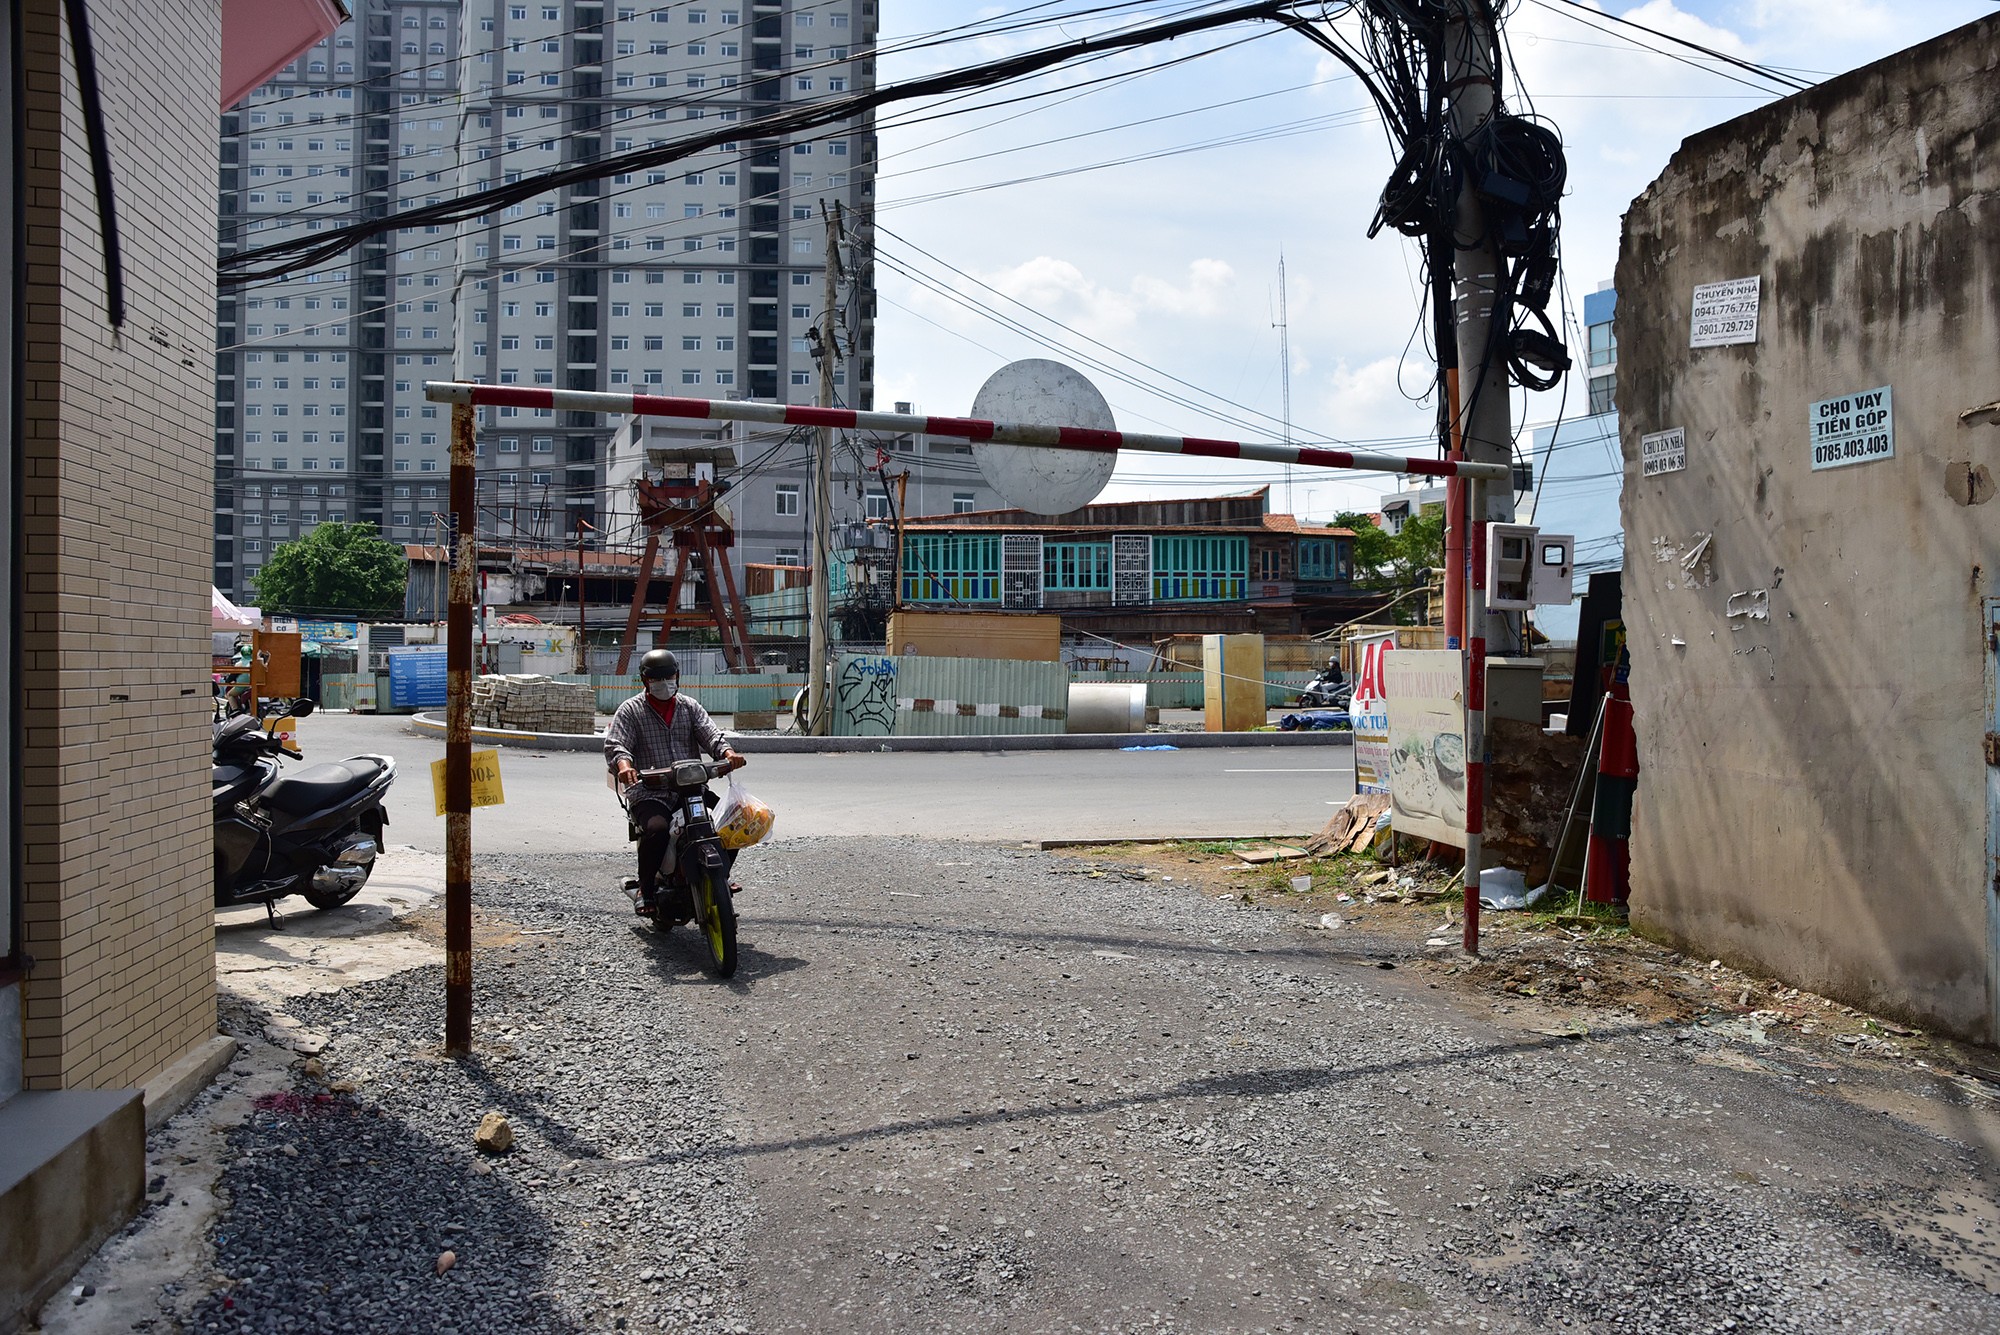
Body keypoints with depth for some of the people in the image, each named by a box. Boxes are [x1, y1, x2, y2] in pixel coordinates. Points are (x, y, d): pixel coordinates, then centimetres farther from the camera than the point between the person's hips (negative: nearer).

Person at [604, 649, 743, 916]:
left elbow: (710, 733, 1)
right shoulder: (631, 710, 5)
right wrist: (623, 764, -34)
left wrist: (727, 753, -22)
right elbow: (614, 744, -9)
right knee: (657, 830, -35)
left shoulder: (689, 707, 16)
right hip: (649, 795, -4)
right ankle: (646, 889, -9)